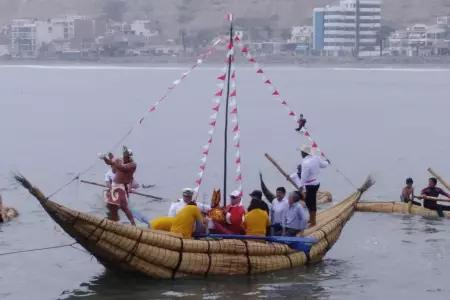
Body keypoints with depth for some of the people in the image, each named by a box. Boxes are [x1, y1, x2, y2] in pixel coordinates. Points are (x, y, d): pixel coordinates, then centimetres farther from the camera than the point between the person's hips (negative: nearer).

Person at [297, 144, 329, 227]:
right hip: (316, 183, 9)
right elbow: (324, 165, 17)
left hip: (310, 185, -9)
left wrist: (300, 186, -15)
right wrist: (327, 162, 40)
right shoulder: (316, 158, 0)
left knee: (311, 202, 0)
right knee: (309, 200, 21)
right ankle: (311, 219, 31)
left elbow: (304, 176, -23)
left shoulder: (306, 163, -24)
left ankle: (313, 222, 7)